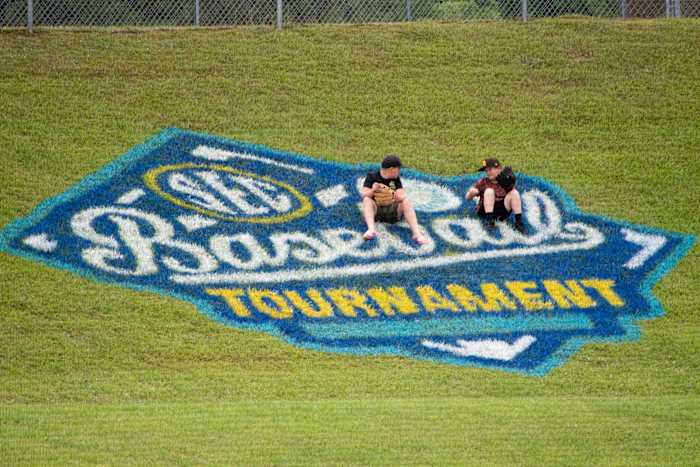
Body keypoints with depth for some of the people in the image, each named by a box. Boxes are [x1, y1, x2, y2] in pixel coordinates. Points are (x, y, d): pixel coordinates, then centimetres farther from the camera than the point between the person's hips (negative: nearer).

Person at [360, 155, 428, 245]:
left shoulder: (396, 179, 11)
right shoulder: (372, 177, 3)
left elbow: (403, 196, -1)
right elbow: (364, 196, -7)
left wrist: (400, 197, -25)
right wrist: (372, 191, -28)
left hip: (392, 211, 2)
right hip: (375, 210, -2)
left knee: (406, 201, -23)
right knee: (367, 200, -30)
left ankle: (416, 233, -40)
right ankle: (371, 230, -53)